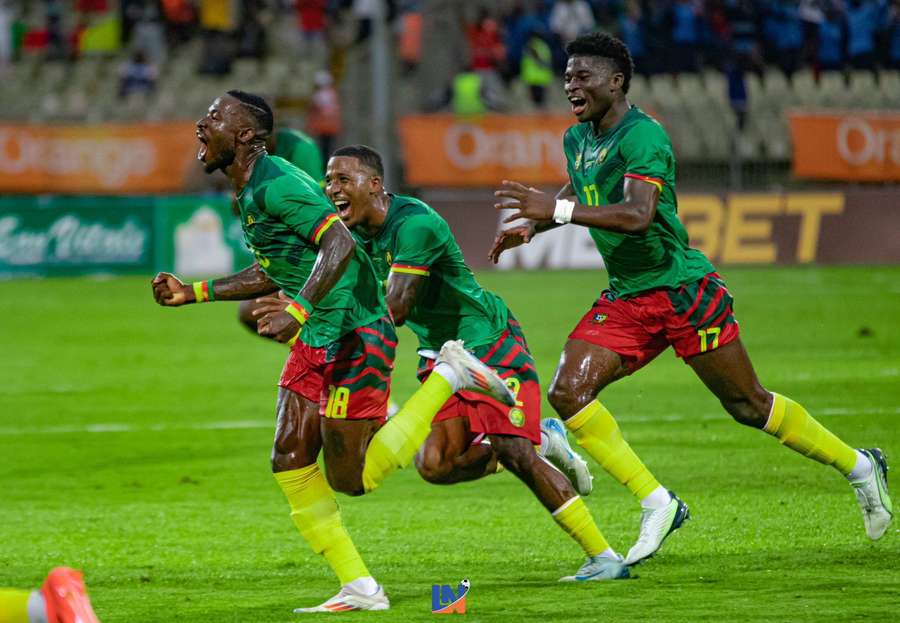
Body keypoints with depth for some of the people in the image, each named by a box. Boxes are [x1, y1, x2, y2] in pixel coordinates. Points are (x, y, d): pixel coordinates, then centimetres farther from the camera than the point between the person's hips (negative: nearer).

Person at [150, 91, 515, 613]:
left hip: (354, 336, -10)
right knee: (290, 462, 2)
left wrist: (296, 312, -36)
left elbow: (340, 244, -28)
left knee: (352, 479, -6)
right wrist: (193, 292, 23)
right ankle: (361, 589, 5)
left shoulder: (276, 185, -18)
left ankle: (447, 378, 6)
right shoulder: (248, 193, 14)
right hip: (316, 342, 10)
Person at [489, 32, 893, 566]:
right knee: (568, 391, -12)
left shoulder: (643, 137, -20)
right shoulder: (578, 140, 6)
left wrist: (557, 210, -37)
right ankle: (657, 505, -5)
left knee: (748, 405, 2)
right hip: (625, 298, 7)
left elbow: (638, 216, -34)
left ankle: (860, 466, 23)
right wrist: (532, 227, 10)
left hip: (684, 291, -7)